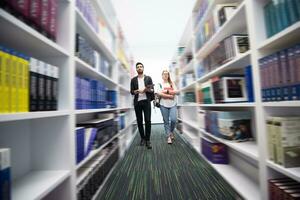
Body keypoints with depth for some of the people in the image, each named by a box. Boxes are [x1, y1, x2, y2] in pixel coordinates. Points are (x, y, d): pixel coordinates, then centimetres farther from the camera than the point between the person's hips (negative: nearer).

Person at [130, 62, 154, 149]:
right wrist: (138, 91, -16)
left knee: (148, 120, -7)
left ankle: (147, 140, 2)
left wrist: (148, 89, -17)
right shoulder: (133, 79, 11)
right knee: (139, 121, 5)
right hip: (137, 102, 1)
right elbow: (132, 91, 3)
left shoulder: (148, 78, 10)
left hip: (146, 101, -1)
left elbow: (152, 90, 4)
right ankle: (142, 138, 20)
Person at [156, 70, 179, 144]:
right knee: (166, 121, 2)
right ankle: (168, 137, 15)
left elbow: (177, 92, 0)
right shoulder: (159, 84, 6)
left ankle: (171, 132, 20)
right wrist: (170, 96, -11)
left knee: (173, 119, -10)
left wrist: (166, 91, -10)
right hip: (164, 105, -1)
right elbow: (159, 93, -9)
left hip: (173, 105, 1)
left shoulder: (172, 83, 13)